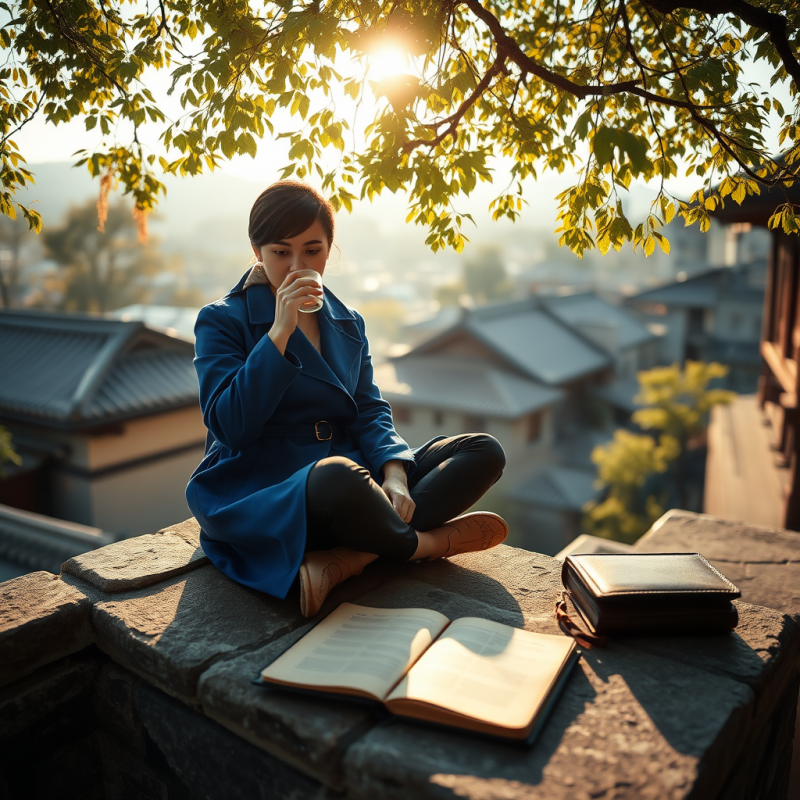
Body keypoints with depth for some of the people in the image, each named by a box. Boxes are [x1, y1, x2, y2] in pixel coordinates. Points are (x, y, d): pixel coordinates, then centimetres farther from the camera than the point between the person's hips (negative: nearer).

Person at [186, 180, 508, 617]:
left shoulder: (348, 323, 16)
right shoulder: (222, 320, -1)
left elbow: (370, 411, 8)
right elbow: (230, 426, -13)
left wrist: (394, 472, -13)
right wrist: (280, 332, -19)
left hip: (345, 477, 7)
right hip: (259, 494, -6)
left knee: (485, 451, -9)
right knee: (339, 478, -42)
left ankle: (347, 559, -26)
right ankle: (423, 543, -9)